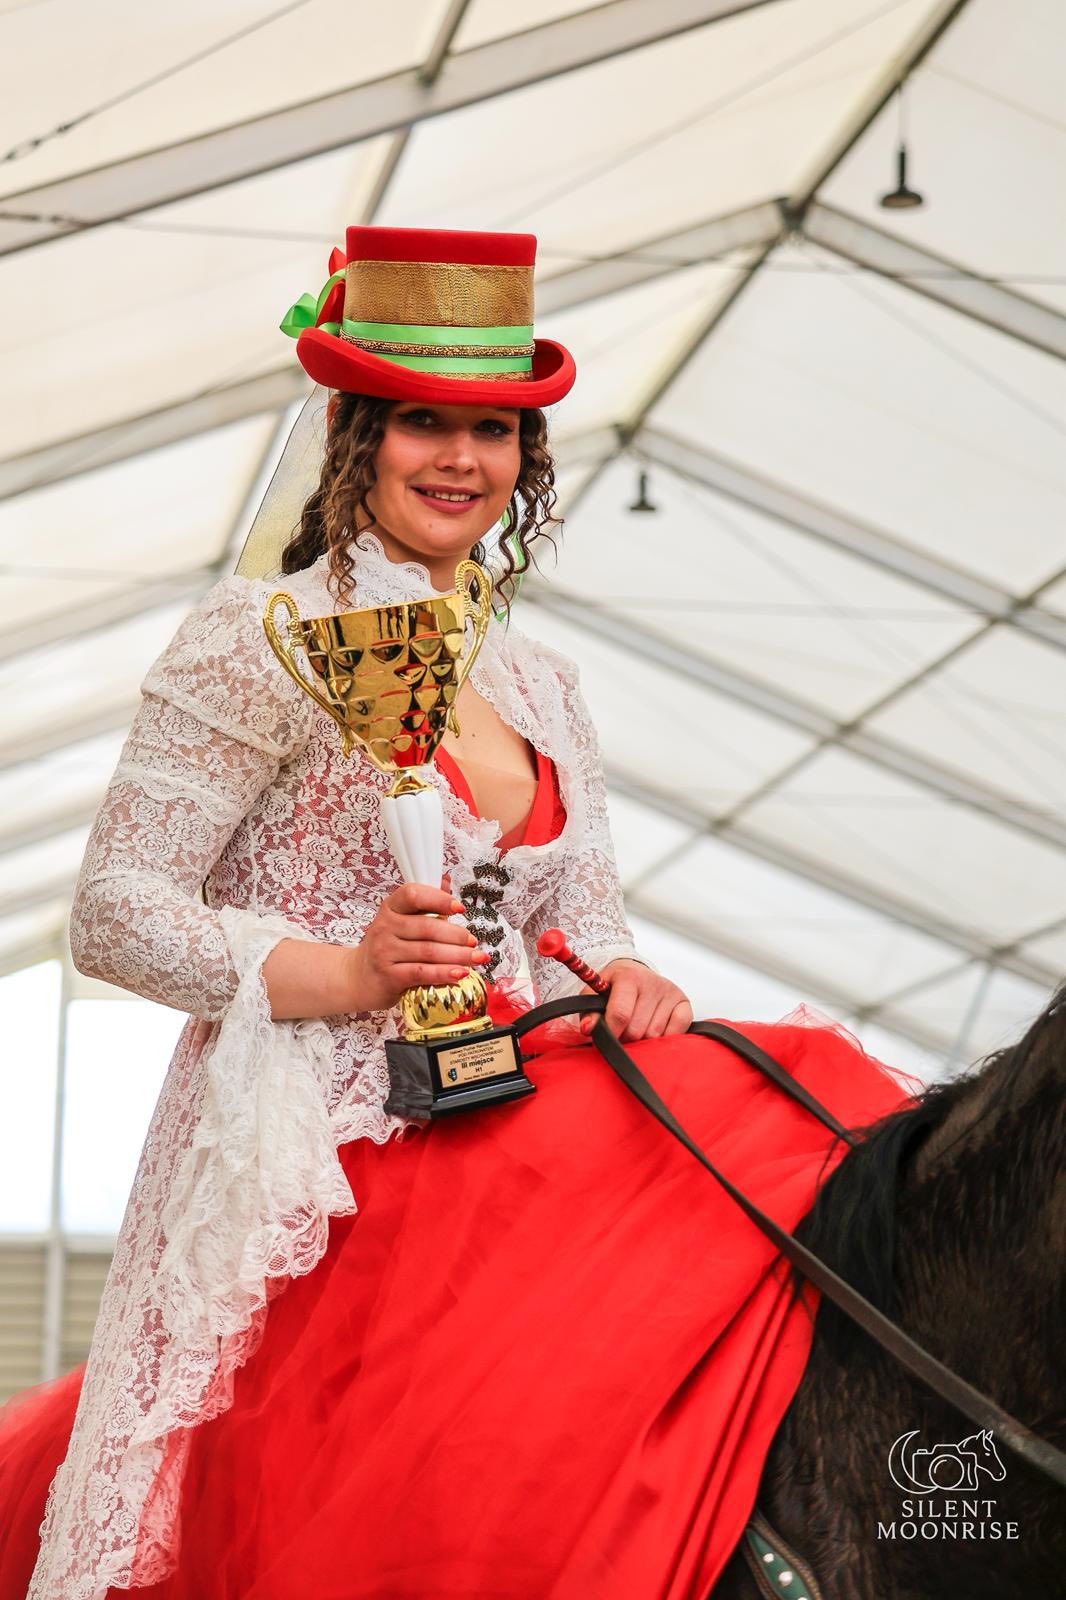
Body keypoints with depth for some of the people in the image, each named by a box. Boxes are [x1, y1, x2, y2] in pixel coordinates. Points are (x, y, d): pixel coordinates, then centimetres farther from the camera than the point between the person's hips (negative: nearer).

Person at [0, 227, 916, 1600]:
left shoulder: (538, 682, 19)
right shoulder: (263, 639, -1)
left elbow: (587, 925, 21)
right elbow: (113, 916, -5)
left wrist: (622, 988, -4)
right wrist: (345, 973, -18)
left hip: (508, 1140, 7)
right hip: (319, 1158, -7)